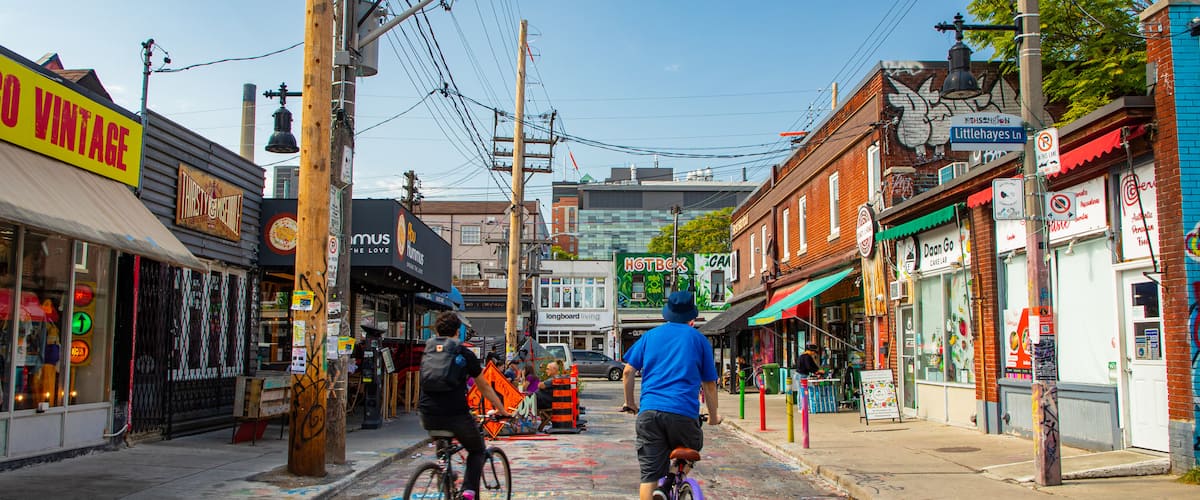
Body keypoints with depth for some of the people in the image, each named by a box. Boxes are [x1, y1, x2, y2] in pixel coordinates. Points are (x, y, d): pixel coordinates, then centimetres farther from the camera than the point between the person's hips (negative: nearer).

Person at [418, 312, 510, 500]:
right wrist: (501, 410, 23)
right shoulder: (465, 354, 3)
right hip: (456, 416, -4)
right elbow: (484, 387, 11)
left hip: (428, 417, 4)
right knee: (477, 451, 19)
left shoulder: (428, 351, 13)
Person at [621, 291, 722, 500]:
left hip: (649, 411, 2)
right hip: (684, 412, -1)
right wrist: (713, 416, 24)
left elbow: (629, 371, 12)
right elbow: (709, 384, 12)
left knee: (649, 474, 1)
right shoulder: (698, 339, 13)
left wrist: (630, 402, 25)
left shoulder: (650, 335, 17)